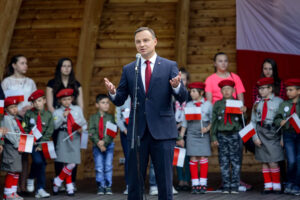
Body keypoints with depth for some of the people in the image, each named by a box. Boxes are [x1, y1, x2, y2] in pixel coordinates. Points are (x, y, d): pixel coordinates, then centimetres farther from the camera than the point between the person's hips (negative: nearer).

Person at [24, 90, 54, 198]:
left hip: (43, 143, 2)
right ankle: (31, 178, 5)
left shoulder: (48, 115, 0)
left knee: (43, 165, 0)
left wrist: (41, 144, -9)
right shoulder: (28, 114, 1)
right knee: (38, 161, -22)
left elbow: (49, 132, -3)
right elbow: (25, 129, 6)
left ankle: (40, 190, 7)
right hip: (32, 142, -2)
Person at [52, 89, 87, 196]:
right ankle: (69, 187, 7)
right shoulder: (57, 112, 6)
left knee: (73, 163, -6)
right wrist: (63, 117, -14)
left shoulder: (77, 109, 14)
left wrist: (82, 128, -7)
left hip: (75, 137, 2)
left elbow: (83, 122, 13)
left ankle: (58, 181, 10)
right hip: (63, 137, -2)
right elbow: (55, 126, -5)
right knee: (68, 163, -7)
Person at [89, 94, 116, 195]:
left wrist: (104, 141, -16)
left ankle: (108, 187, 8)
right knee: (99, 167, 1)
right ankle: (101, 187, 9)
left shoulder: (111, 117, 1)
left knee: (108, 166, 1)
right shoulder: (93, 117, 3)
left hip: (109, 145, 0)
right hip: (97, 145, 0)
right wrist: (98, 143, -15)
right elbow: (91, 132, -4)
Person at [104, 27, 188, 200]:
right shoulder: (128, 70, 10)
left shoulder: (169, 66, 4)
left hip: (163, 132, -2)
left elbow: (183, 98, -3)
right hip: (137, 132, 2)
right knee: (134, 181, 7)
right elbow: (120, 101, 8)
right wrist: (112, 92, -13)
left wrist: (176, 86, -24)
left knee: (165, 181, 2)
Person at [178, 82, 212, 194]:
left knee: (203, 158, -4)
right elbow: (185, 122, 11)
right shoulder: (188, 105, 9)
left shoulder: (208, 104, 5)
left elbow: (212, 120, 8)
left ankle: (203, 184, 3)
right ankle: (195, 184, 3)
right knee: (193, 159, -2)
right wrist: (181, 137, 9)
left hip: (204, 135, -1)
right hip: (192, 135, 1)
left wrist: (208, 128, -10)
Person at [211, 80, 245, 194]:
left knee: (235, 162, -1)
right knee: (224, 162, 2)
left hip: (235, 135, -1)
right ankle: (226, 186, 9)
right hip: (222, 136, 1)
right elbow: (214, 122, 9)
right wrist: (213, 137, 4)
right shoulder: (217, 104, 8)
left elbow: (243, 121, 6)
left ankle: (235, 186, 5)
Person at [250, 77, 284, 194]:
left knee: (273, 162, -8)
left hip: (273, 133, -4)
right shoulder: (257, 103, 11)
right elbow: (253, 121, 10)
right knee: (264, 162, 6)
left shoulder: (279, 101, 0)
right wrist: (255, 137, 0)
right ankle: (268, 185, 14)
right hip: (260, 133, 4)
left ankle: (277, 186, 6)